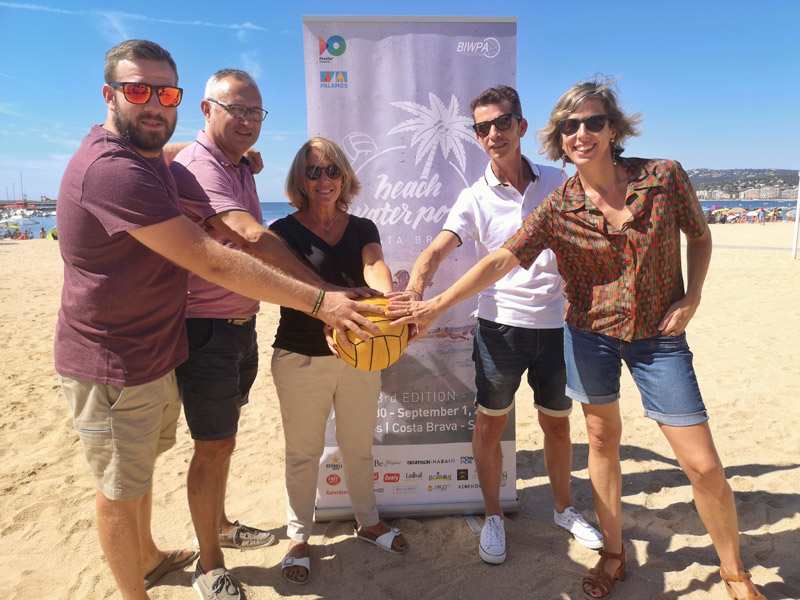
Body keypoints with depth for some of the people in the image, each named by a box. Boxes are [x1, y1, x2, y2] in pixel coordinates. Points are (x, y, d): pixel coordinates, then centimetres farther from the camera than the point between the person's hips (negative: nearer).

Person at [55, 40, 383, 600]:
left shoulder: (147, 153, 4)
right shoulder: (112, 170, -27)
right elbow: (212, 261, -32)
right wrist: (318, 300, -31)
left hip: (155, 352, 10)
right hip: (114, 368, -10)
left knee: (139, 469, 26)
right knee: (121, 488, 10)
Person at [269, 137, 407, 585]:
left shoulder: (362, 228, 4)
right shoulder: (285, 230, -5)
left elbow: (374, 267, -16)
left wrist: (388, 299, -39)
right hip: (301, 359, -2)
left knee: (359, 447, 18)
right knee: (303, 452, 11)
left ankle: (369, 522, 40)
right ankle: (299, 538, 32)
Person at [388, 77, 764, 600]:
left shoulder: (665, 177, -8)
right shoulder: (559, 209, -9)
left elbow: (699, 235, 8)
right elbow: (500, 261, -17)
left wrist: (691, 299, -6)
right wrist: (436, 304, -25)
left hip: (658, 336, 0)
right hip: (591, 333, 1)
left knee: (704, 465, 1)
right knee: (603, 440, 13)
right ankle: (614, 553, 36)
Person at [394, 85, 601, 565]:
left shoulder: (556, 181, 3)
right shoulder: (476, 198, -4)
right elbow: (436, 252, -17)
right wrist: (413, 293, -36)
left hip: (557, 323, 2)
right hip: (500, 324, -2)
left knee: (557, 423, 16)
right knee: (490, 423, 7)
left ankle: (564, 508, 39)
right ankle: (493, 516, 29)